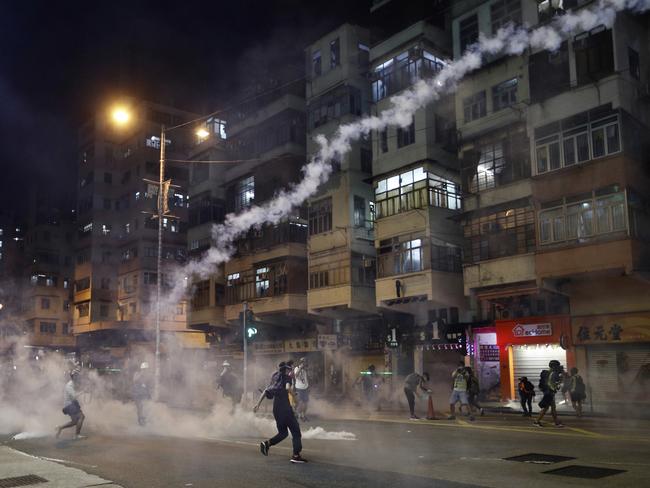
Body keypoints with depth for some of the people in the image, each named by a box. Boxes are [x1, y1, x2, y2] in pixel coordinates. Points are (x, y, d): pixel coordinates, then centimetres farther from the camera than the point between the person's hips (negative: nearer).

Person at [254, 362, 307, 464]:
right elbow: (288, 387, -23)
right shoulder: (287, 377, -2)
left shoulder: (275, 380, 18)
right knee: (295, 430, 0)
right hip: (285, 407, -7)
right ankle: (296, 455, -5)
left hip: (276, 409, 7)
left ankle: (266, 443, -1)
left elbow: (265, 392, 16)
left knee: (282, 432, 18)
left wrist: (258, 404, 17)